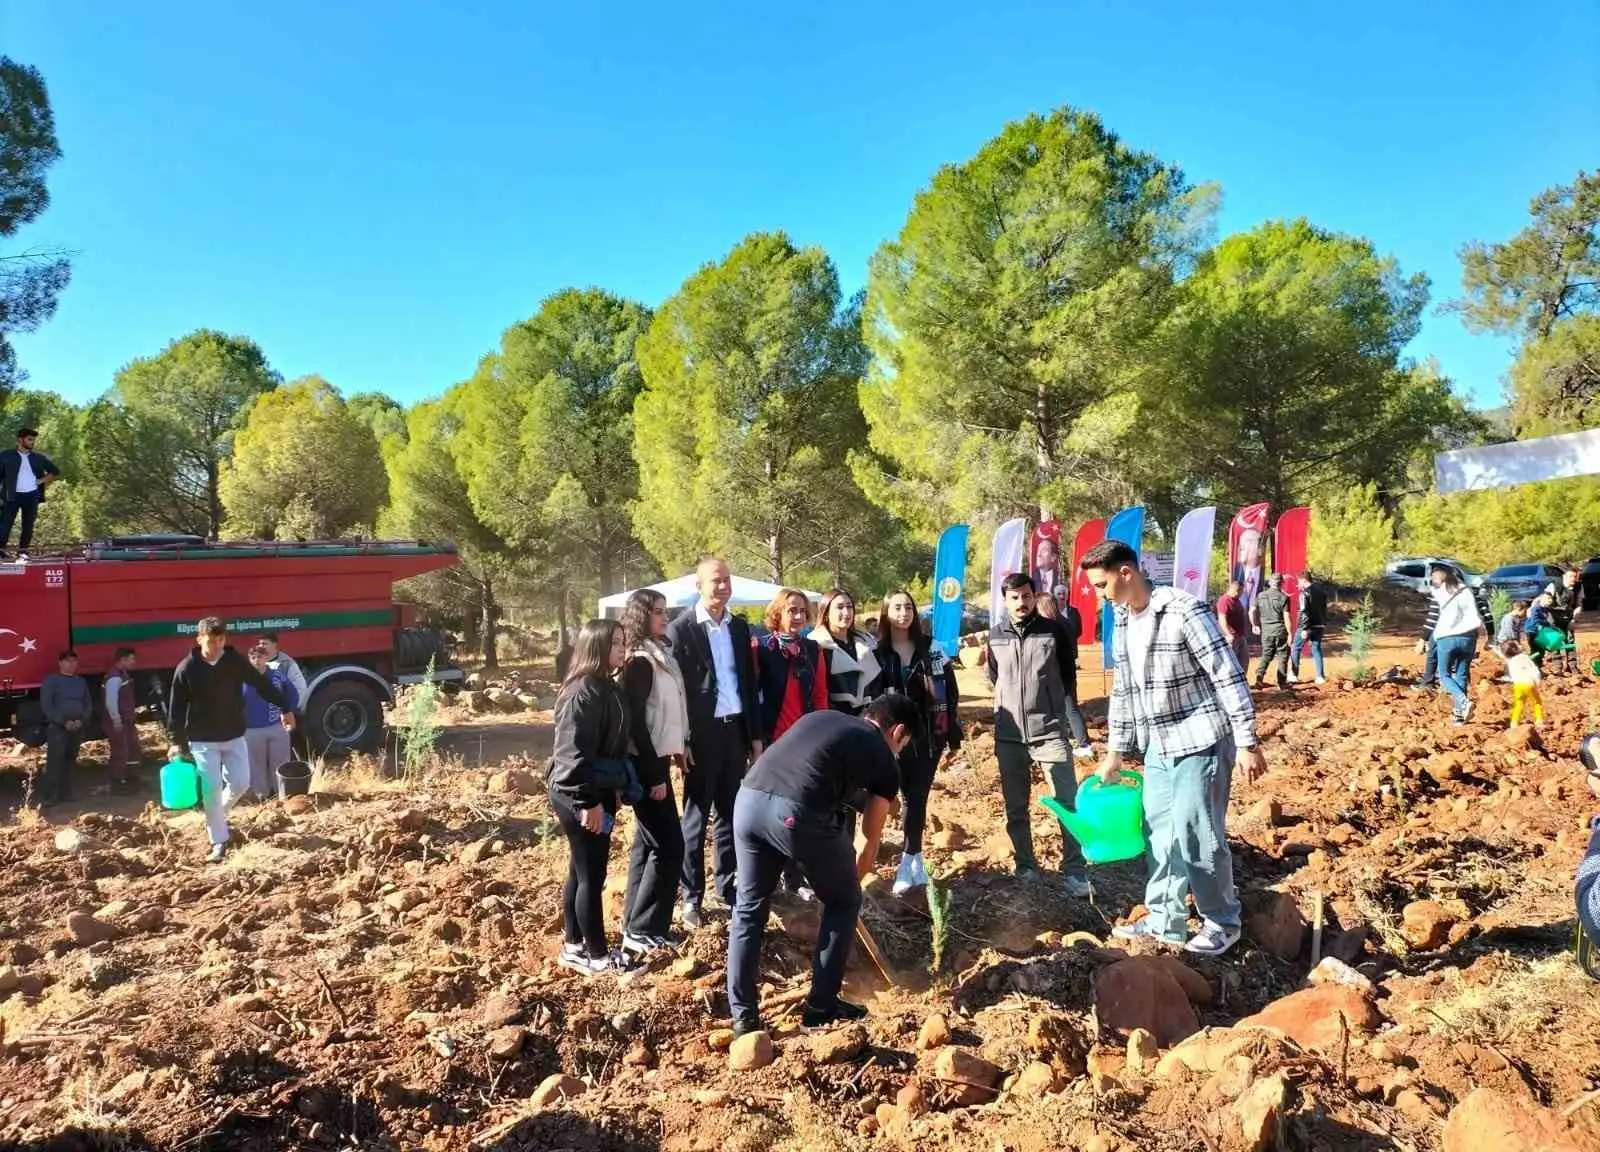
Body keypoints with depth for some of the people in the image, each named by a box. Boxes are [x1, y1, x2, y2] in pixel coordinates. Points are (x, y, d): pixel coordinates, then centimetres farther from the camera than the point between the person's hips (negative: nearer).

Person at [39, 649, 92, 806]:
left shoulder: (81, 681, 16)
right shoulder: (51, 680, -1)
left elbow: (88, 704, 15)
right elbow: (46, 705, -9)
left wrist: (81, 720, -4)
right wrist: (63, 722, -15)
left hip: (77, 728, 6)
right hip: (57, 727, -5)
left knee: (70, 761, 9)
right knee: (54, 761, -13)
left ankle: (65, 793, 15)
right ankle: (47, 796, -13)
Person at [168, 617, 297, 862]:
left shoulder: (235, 660, -6)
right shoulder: (187, 669, -11)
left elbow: (261, 684, 2)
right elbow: (176, 707, -5)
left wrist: (285, 707, 2)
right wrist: (177, 741, -5)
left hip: (234, 736, 3)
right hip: (203, 740, -3)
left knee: (240, 782, 3)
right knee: (211, 790, -4)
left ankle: (217, 816, 33)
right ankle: (219, 843, 6)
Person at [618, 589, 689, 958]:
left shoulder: (658, 654, 12)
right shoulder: (640, 661, -17)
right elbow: (636, 723, -20)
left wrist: (679, 745, 13)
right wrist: (654, 775, -20)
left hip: (654, 759, 10)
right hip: (646, 764, -10)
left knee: (648, 841, 14)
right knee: (668, 845, -7)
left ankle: (635, 924, 22)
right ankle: (642, 930, 0)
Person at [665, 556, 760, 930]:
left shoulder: (739, 627, 9)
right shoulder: (680, 629, -8)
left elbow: (749, 683, 12)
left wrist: (755, 735, 10)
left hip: (735, 729, 5)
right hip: (702, 733, -5)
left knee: (730, 814, 13)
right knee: (696, 817, 5)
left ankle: (728, 886, 25)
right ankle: (692, 897, 14)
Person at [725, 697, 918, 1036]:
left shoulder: (821, 717, 31)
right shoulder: (885, 762, 19)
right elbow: (870, 841, 26)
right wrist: (851, 879, 45)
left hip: (749, 799, 5)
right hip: (799, 814, -5)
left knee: (749, 908, 24)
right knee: (844, 902, 22)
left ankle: (744, 1016, 28)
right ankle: (821, 1005, 29)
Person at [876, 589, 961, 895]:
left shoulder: (932, 648, 2)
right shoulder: (876, 653, -3)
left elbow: (950, 691, 5)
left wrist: (953, 732, 1)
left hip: (929, 735, 1)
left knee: (918, 797, 3)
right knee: (912, 797, 3)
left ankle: (908, 863, 9)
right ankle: (914, 861, 13)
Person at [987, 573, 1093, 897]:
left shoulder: (1054, 631, -3)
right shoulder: (996, 636, 4)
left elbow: (1069, 681, 2)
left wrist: (1080, 734, 2)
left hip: (1050, 732, -3)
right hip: (1009, 736, 3)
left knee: (1070, 803, -3)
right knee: (1015, 808, 11)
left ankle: (1075, 871, 7)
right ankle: (1025, 867, 24)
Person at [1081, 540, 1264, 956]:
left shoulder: (1183, 611, -17)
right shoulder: (1122, 624, 8)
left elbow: (1229, 677, -16)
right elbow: (1122, 692, 17)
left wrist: (1247, 742, -17)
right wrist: (1115, 751, 19)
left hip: (1200, 743, -8)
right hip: (1158, 748, 8)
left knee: (1197, 837, -2)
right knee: (1159, 836, 13)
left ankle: (1222, 922, 17)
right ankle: (1165, 919, 25)